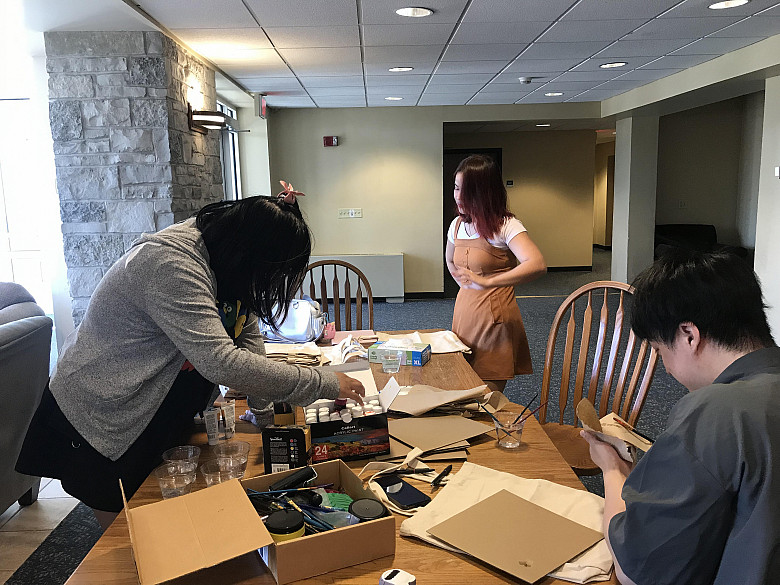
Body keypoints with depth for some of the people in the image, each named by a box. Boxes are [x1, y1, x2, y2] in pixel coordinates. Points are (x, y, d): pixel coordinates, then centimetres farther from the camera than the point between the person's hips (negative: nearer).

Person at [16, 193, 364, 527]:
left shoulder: (222, 257, -6)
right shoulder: (169, 262, -34)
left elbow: (247, 333, 0)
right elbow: (221, 362, -41)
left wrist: (266, 400, -16)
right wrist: (323, 384, -35)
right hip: (97, 417, -8)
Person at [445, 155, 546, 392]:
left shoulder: (505, 226, -14)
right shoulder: (457, 225, 6)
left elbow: (537, 264, -32)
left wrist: (486, 282, -39)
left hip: (495, 318, -6)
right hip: (464, 313, 7)